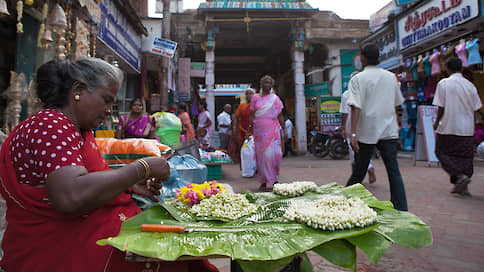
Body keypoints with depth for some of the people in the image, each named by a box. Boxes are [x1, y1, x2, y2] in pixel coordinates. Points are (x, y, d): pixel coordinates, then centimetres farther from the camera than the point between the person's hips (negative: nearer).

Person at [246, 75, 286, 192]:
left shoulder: (275, 99, 10)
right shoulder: (255, 98, 9)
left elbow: (280, 116, 11)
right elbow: (252, 116, 8)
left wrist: (284, 129, 4)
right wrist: (248, 131, 5)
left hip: (272, 130, 0)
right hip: (259, 131, 0)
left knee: (274, 154, -7)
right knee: (261, 155, -2)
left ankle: (273, 179, 12)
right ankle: (263, 182, 5)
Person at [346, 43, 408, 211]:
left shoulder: (358, 79, -5)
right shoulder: (391, 77, 9)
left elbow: (356, 107, -15)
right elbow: (397, 103, 17)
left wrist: (353, 133, -18)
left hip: (367, 131, -3)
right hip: (389, 130, 3)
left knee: (359, 172, 8)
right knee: (393, 171, 4)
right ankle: (401, 210, 3)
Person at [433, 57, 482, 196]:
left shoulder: (444, 83, -8)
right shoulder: (470, 85, 5)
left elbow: (441, 107, -10)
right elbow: (475, 108, 7)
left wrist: (436, 122, 3)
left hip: (448, 127, -4)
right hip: (467, 129, 5)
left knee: (443, 152, 9)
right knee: (465, 156, 11)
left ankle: (459, 176, -10)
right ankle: (462, 187, 14)